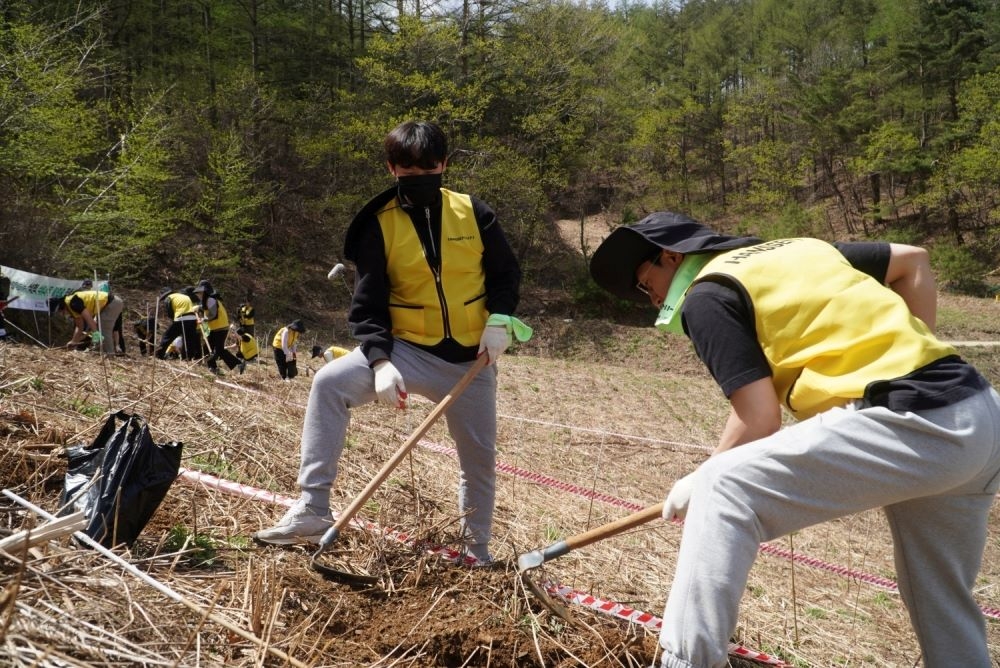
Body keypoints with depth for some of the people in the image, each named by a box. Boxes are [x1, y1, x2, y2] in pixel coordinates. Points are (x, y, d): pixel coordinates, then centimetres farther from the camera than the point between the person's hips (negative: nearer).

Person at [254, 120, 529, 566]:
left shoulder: (473, 214, -2)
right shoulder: (379, 226, -5)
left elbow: (506, 273, 8)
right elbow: (367, 306, -6)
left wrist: (499, 319, -10)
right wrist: (380, 360, -22)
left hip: (471, 358, 1)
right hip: (408, 350, -1)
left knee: (478, 456, 8)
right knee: (331, 382, -25)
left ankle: (477, 548, 31)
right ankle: (312, 510, -22)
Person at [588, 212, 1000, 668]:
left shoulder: (706, 295, 1)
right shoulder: (798, 250, 25)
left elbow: (759, 420, -7)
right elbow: (914, 262, 30)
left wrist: (695, 487, 8)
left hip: (908, 422, -9)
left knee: (722, 489, -10)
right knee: (944, 610, 22)